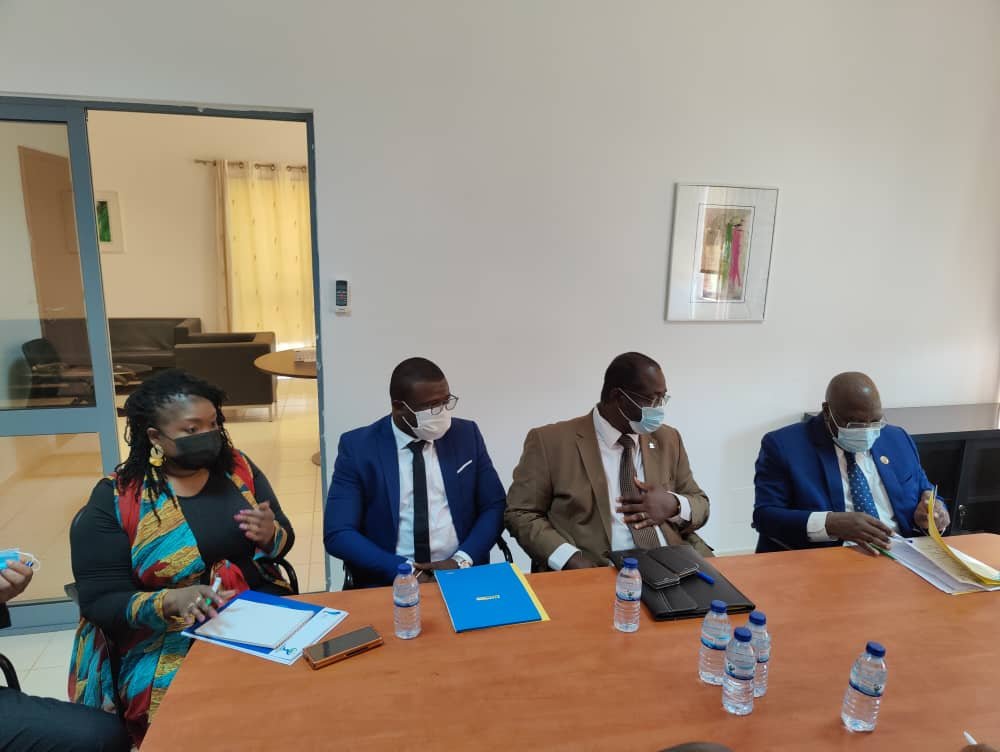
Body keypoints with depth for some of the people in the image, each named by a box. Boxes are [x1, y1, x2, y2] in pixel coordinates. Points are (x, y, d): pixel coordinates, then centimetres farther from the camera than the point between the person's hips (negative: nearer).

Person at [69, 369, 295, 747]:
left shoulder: (237, 467, 1)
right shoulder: (113, 502, -9)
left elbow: (284, 538, 9)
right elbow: (101, 603, -9)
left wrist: (269, 535, -16)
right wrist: (173, 601, -27)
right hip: (167, 641, -3)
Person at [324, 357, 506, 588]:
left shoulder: (467, 435, 2)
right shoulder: (358, 446, -4)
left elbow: (495, 507, 5)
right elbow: (338, 534, -7)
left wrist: (461, 560, -11)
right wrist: (404, 569, -18)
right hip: (388, 581, -2)